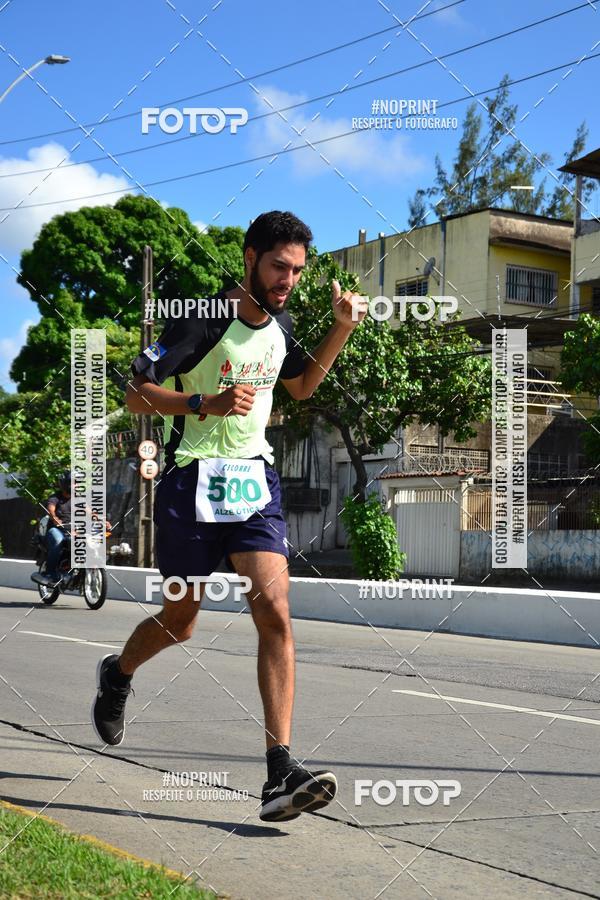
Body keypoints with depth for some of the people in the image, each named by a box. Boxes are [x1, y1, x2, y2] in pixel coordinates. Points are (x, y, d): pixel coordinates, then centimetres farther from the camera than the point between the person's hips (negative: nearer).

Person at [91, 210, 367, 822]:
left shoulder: (279, 323, 7)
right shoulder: (202, 321, -13)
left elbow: (301, 386, 26)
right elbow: (137, 395, -12)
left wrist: (342, 329, 12)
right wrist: (207, 403, -27)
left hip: (255, 483, 4)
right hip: (192, 483, -4)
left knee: (275, 613, -14)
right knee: (179, 622, 10)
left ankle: (280, 774, -16)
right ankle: (117, 675, 46)